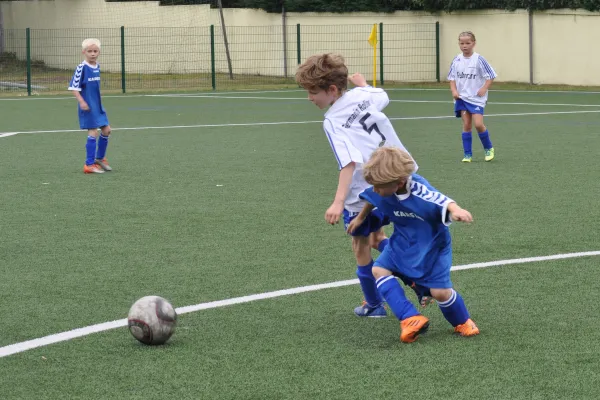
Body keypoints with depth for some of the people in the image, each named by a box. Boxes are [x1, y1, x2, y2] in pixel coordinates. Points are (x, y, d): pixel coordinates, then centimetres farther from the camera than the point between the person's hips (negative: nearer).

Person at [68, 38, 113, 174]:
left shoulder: (97, 67, 7)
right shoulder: (82, 68, -15)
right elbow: (74, 87, -14)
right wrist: (81, 102, -23)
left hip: (98, 106, 8)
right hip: (88, 107, -8)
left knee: (106, 130, 11)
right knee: (93, 132, -7)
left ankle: (100, 158, 29)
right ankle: (89, 164, 0)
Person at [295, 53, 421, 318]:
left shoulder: (333, 122, -21)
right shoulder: (363, 95, -2)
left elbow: (349, 161, -33)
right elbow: (382, 96, 23)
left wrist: (339, 202, -40)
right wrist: (362, 83, 42)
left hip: (365, 192, -7)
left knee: (361, 246, 15)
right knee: (376, 237, 27)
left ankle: (374, 305, 26)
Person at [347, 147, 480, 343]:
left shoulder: (419, 191, -36)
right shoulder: (381, 190, -17)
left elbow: (444, 201, -49)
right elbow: (371, 200, 7)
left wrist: (456, 211, -72)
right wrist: (360, 218, 22)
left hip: (431, 245, -6)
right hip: (403, 243, 6)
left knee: (440, 291, -10)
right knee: (379, 270, -11)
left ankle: (462, 322, 24)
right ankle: (411, 319, -17)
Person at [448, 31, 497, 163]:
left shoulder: (479, 59, -9)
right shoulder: (457, 60, 3)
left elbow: (491, 75, -4)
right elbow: (452, 77, 14)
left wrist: (484, 88, -14)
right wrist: (454, 90, -1)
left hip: (476, 97, -4)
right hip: (462, 97, 4)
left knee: (478, 124, -12)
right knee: (466, 125, 2)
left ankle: (488, 149, 11)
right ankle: (467, 154, 7)